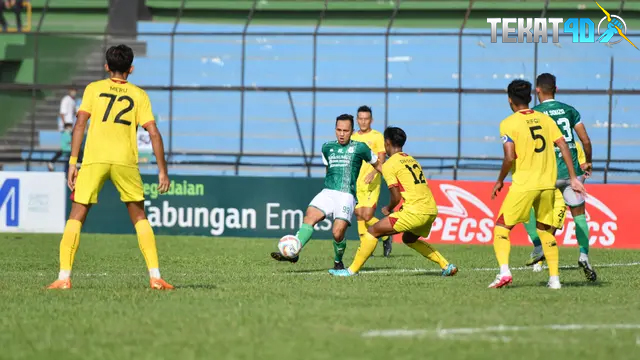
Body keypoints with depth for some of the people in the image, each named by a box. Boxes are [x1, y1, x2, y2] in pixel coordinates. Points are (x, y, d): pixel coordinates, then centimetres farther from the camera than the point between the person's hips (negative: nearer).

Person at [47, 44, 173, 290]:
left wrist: (72, 163, 2)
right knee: (140, 219, 14)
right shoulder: (139, 95, 13)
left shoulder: (93, 89, 13)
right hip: (125, 160, 1)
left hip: (94, 159, -1)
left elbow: (80, 124, 2)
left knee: (76, 217, 6)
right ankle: (155, 276, 5)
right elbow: (154, 133, 6)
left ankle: (64, 277, -5)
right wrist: (162, 171, 8)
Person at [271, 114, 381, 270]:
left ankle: (338, 261, 12)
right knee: (309, 217, -21)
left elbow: (378, 162, 16)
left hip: (347, 196, -4)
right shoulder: (327, 147, 15)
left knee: (338, 233, -16)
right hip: (327, 192, 4)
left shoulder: (359, 148, 2)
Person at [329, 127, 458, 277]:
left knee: (373, 231, 0)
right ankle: (447, 266, 26)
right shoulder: (411, 160, 19)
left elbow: (396, 197, -7)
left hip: (415, 211, -8)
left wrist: (388, 209, 13)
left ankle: (352, 270, -1)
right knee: (409, 239, 32)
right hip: (432, 210, 8)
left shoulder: (389, 165, -3)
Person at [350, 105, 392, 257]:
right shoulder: (353, 138, 13)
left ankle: (386, 237, 11)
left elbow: (381, 160, -10)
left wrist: (373, 172, -27)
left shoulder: (377, 136, -2)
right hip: (356, 183, 5)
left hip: (372, 183, -5)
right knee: (359, 216, 0)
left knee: (367, 216, -13)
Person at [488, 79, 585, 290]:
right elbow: (564, 146, 4)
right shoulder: (545, 119, 10)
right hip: (548, 184, 5)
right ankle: (554, 278, 12)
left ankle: (504, 271, -16)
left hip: (523, 185, -5)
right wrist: (573, 177, 7)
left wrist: (500, 181, 0)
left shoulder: (508, 124, -5)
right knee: (545, 230, 18)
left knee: (501, 227, 4)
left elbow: (509, 157, -14)